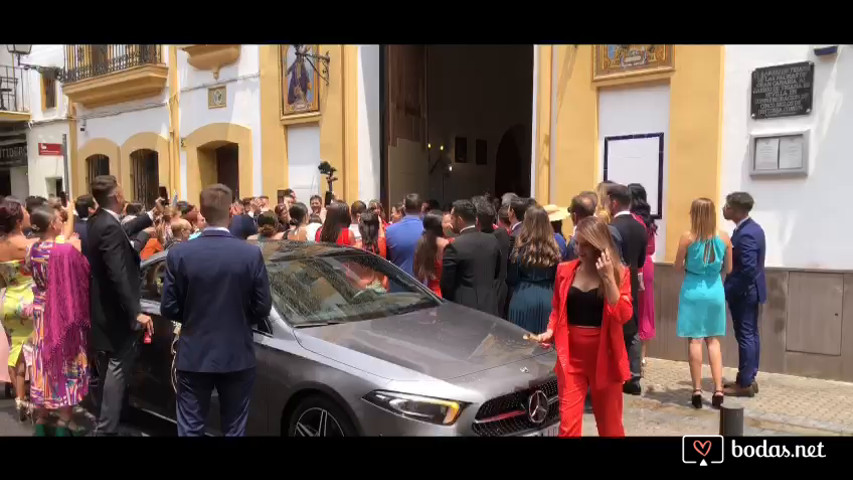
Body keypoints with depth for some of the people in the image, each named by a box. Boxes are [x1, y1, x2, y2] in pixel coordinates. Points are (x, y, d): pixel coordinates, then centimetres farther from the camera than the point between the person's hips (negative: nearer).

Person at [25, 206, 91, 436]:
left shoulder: (33, 250, 1)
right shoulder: (65, 250, -22)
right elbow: (81, 277, -16)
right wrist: (78, 251, -6)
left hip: (41, 312, 6)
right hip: (62, 313, -6)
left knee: (45, 360, 15)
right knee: (64, 360, 5)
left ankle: (41, 417, 24)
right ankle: (64, 420, 13)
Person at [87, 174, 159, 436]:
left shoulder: (97, 221, 5)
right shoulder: (110, 227, -24)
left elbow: (123, 232, 26)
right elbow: (119, 276, -28)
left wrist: (151, 215, 34)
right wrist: (135, 313, -26)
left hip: (102, 309, 10)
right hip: (116, 312, -10)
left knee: (108, 368, 21)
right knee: (118, 369, -3)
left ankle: (104, 420, 34)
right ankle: (107, 428, 1)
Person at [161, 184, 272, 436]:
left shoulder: (179, 254, -8)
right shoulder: (252, 254, -10)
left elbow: (169, 309, -3)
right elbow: (262, 308, -6)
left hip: (194, 356, 1)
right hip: (237, 356, 0)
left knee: (190, 428, 11)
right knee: (234, 429, 12)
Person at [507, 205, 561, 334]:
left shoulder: (521, 248, -10)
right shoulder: (554, 248, -2)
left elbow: (511, 280, -1)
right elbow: (557, 278, 7)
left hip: (524, 299, -3)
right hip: (547, 298, 3)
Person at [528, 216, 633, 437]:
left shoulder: (619, 273, -5)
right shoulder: (565, 270, 2)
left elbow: (623, 315, -17)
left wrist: (608, 278, -22)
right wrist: (550, 332, -4)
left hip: (605, 357, -1)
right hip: (572, 357, 2)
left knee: (609, 424, 15)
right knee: (568, 423, -2)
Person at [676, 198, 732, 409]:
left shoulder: (687, 237, -10)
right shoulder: (724, 237, -2)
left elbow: (678, 266, -2)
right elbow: (728, 269, 6)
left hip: (693, 290, -3)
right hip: (715, 291, 3)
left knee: (695, 340, 4)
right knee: (713, 340, 14)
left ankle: (697, 390, 7)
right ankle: (718, 390, 9)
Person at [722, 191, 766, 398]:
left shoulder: (745, 234, -23)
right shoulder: (752, 228, 9)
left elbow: (748, 270, -27)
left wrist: (730, 291, -18)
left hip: (743, 292, -10)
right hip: (751, 290, 10)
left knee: (745, 336, -3)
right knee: (751, 335, 14)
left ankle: (745, 384, 5)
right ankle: (749, 379, 24)